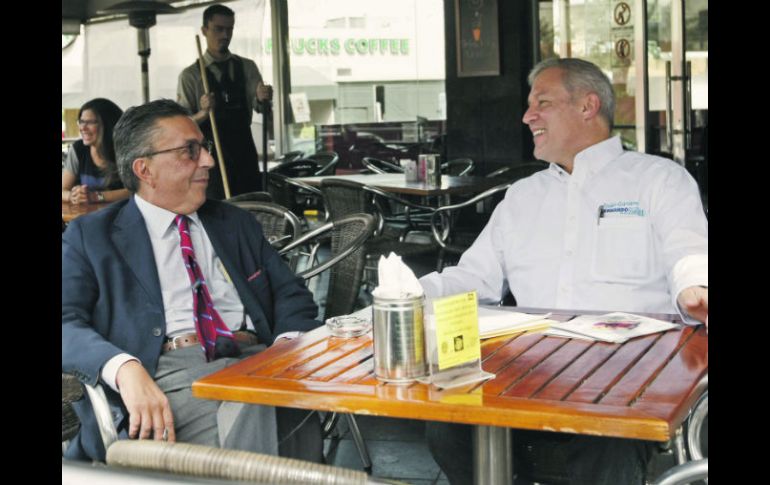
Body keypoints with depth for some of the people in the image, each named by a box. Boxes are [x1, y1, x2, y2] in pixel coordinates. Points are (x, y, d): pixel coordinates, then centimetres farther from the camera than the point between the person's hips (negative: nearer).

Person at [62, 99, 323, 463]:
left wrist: (291, 345, -4)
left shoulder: (235, 223, 25)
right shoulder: (91, 236, 11)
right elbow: (67, 323, -2)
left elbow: (290, 293, 20)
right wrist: (126, 369, -23)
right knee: (248, 416, -37)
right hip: (167, 374, -3)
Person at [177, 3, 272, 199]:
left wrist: (263, 98, -29)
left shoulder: (247, 67, 8)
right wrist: (203, 113, -27)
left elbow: (258, 105, -6)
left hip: (245, 154, 3)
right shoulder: (191, 75, -2)